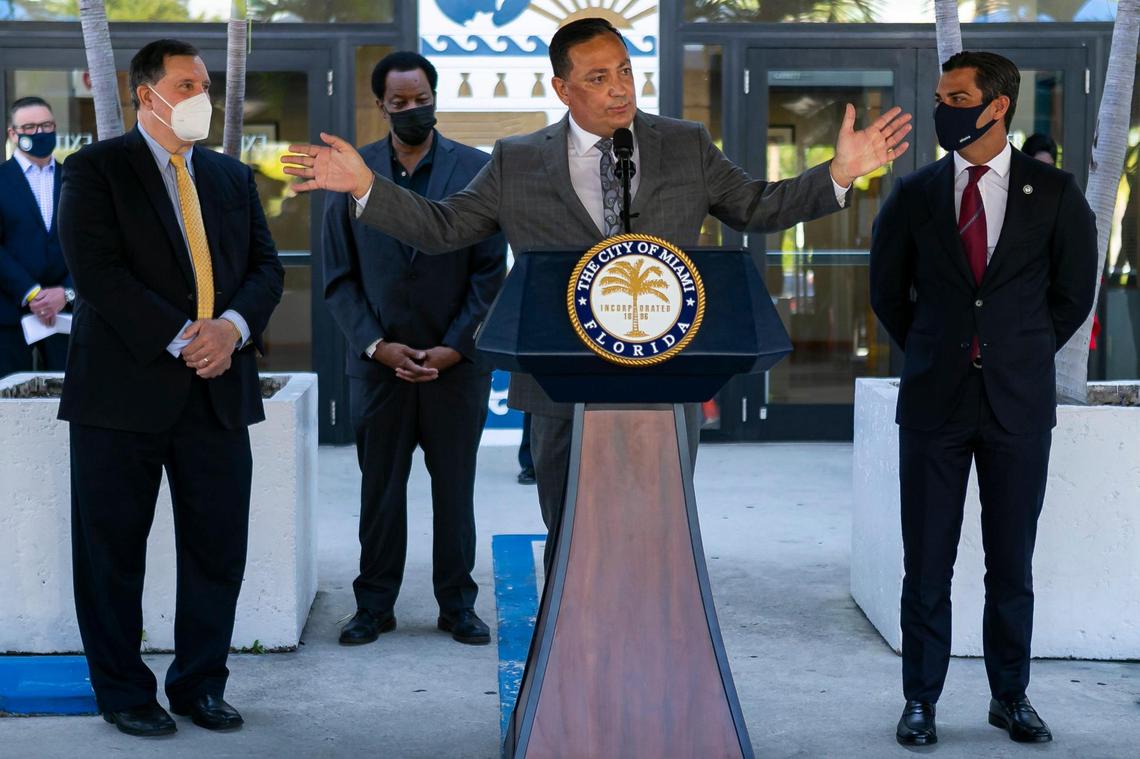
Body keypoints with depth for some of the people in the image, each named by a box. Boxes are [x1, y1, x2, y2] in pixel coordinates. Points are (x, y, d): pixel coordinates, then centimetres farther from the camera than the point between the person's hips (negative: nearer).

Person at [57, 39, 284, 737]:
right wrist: (180, 339, -17)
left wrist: (232, 327, -9)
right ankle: (123, 691, 17)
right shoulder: (96, 170, -1)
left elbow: (267, 266, 11)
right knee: (114, 550, 3)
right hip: (126, 386, -4)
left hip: (219, 388, 5)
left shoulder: (233, 177, 16)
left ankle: (200, 682, 21)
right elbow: (98, 271, -11)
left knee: (219, 547, 6)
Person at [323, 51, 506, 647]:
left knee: (455, 488, 7)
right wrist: (377, 346, -8)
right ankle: (375, 604, 18)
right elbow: (339, 277, 3)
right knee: (380, 488, 7)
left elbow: (490, 271, -1)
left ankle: (458, 604, 18)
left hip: (456, 362, -1)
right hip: (379, 360, 1)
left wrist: (453, 348, -9)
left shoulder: (476, 169, 0)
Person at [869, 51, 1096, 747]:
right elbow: (888, 290, 15)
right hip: (935, 401, 1)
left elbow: (1074, 290, 10)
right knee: (927, 563, 3)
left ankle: (1011, 697, 22)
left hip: (1018, 402, 0)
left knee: (1013, 564, 8)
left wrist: (1025, 353, 9)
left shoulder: (1053, 193, 0)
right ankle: (921, 701, 14)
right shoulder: (915, 194, 4)